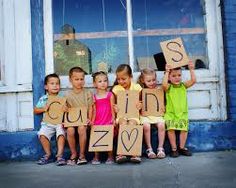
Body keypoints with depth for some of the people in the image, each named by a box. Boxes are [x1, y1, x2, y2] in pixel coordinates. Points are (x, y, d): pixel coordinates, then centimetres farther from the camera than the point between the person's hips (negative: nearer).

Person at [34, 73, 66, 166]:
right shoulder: (43, 99, 7)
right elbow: (35, 110, 13)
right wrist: (43, 109, -5)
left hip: (59, 122, -1)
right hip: (47, 123, 2)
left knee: (61, 134, -29)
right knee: (42, 134, -24)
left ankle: (60, 155, -18)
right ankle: (48, 155, -5)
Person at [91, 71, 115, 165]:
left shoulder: (110, 95, 2)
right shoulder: (94, 96, 7)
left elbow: (112, 108, 3)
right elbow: (94, 110, 8)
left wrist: (113, 119, -3)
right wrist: (92, 121, 1)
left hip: (108, 121, -2)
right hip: (97, 121, 2)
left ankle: (110, 156, 9)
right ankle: (96, 157, 12)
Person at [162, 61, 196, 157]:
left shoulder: (183, 85, 10)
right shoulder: (168, 87, 1)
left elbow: (193, 80, -3)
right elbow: (164, 84, -22)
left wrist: (191, 69, -6)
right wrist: (167, 72, -17)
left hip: (182, 113, 3)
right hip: (170, 113, -2)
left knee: (184, 128, -13)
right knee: (171, 128, -19)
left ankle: (182, 147, 6)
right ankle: (174, 149, -4)